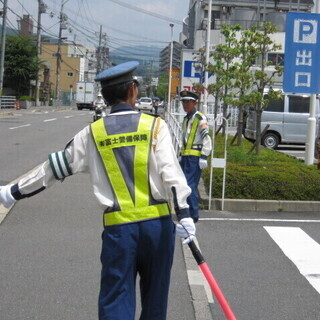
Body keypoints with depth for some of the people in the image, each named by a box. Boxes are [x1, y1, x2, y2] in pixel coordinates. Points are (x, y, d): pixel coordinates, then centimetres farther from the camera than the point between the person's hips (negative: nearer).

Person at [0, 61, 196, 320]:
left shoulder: (93, 133, 5)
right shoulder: (155, 125, 0)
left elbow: (56, 167, 10)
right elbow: (170, 171, -12)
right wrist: (183, 213, -16)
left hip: (118, 226, 1)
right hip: (157, 222, 0)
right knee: (154, 298, 15)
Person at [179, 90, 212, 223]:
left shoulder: (200, 118, -8)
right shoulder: (186, 119, 19)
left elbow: (206, 138, -14)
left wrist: (204, 157, -18)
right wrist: (181, 155, 25)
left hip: (195, 157, -9)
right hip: (186, 156, 9)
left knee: (190, 185, -13)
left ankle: (194, 214, -7)